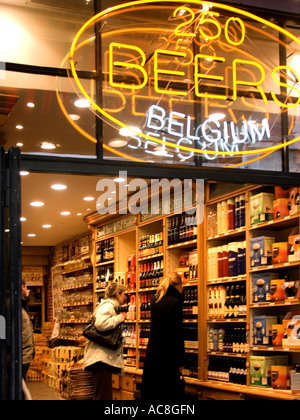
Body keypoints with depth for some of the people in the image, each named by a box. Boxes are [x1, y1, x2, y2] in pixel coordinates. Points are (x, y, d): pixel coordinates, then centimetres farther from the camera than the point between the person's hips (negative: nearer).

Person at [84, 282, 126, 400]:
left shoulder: (111, 306, 24)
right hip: (101, 357, -11)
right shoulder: (107, 305, -9)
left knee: (104, 394, 14)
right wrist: (119, 318, -15)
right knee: (103, 395, -11)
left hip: (105, 357, 11)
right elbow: (100, 323, -27)